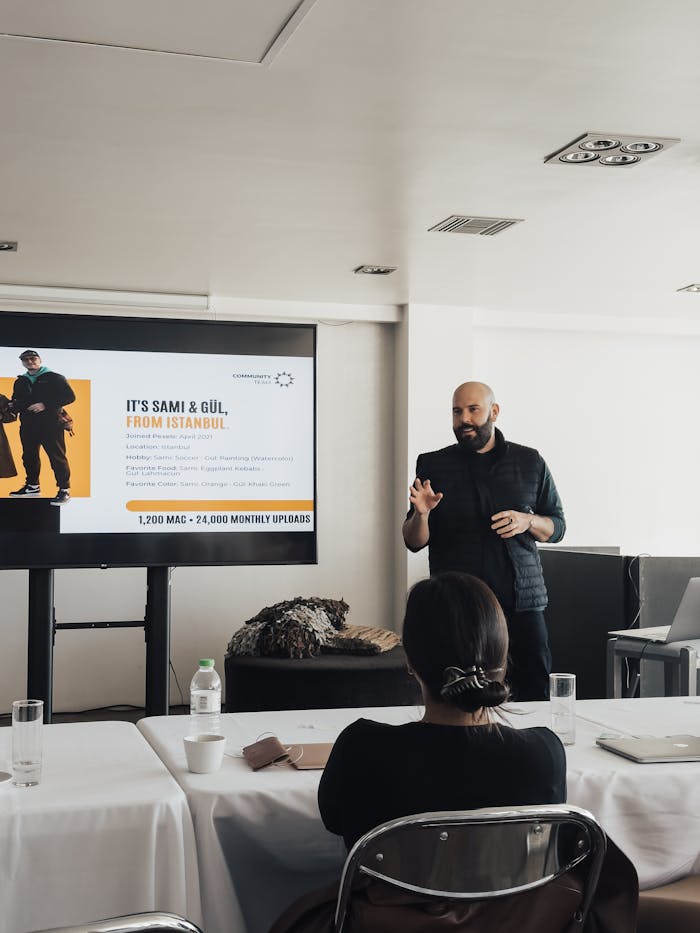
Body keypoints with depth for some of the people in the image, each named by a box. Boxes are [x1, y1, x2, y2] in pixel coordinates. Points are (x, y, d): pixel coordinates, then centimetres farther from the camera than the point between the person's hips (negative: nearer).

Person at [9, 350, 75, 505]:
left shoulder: (54, 378, -1)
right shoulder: (20, 381, 17)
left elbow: (70, 397, -8)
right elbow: (16, 402, 24)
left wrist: (45, 405, -16)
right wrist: (10, 411, -1)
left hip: (50, 424, -6)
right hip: (28, 425, 6)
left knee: (57, 457, -8)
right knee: (29, 456, 12)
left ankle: (64, 490, -6)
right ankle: (33, 486, 27)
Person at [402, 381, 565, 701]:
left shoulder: (530, 463, 9)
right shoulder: (433, 465, 7)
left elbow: (557, 527, 14)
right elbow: (414, 542, 7)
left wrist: (528, 521, -7)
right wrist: (420, 514, -14)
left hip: (522, 602, 1)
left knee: (534, 695, 1)